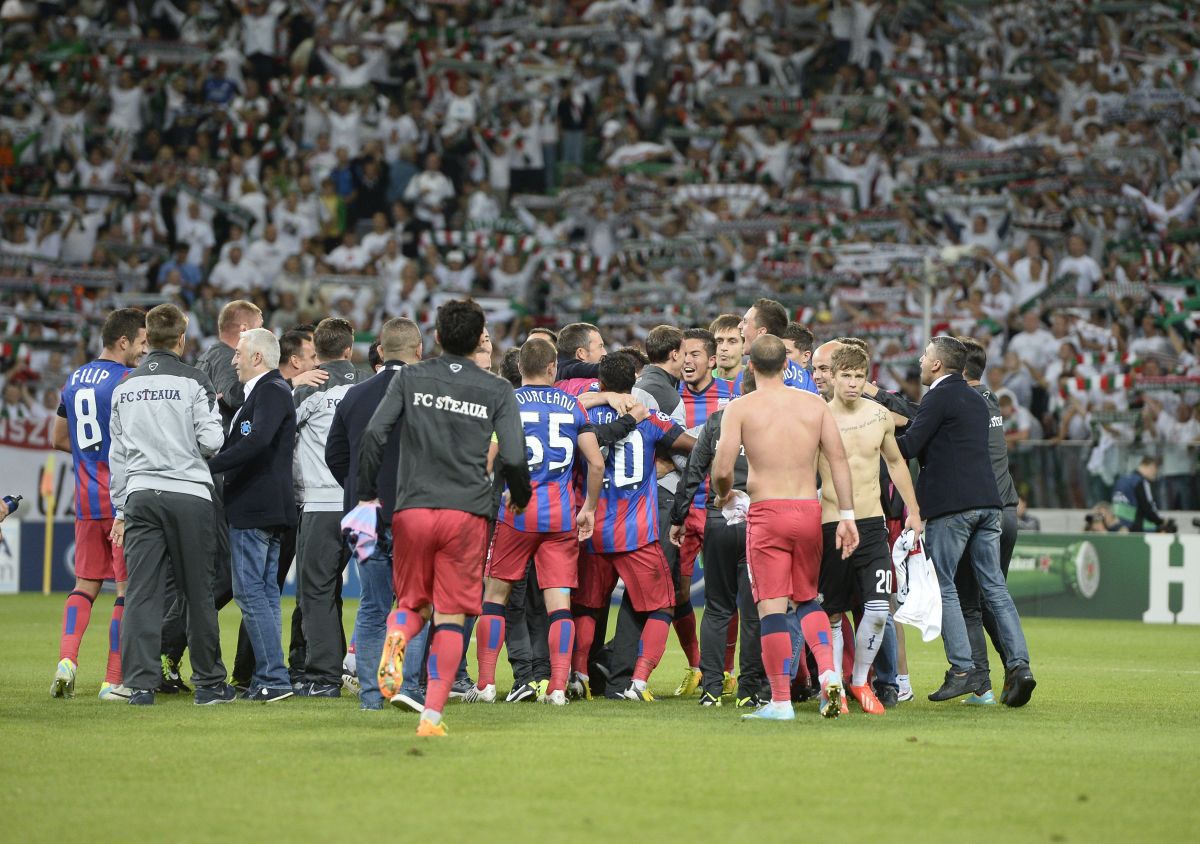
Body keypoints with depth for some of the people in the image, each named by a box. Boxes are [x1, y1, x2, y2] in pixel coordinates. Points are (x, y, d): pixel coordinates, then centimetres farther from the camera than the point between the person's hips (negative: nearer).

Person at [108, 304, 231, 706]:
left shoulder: (125, 388, 11)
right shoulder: (194, 383, -4)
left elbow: (117, 453, 14)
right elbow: (212, 442, -8)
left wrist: (120, 509, 20)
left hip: (139, 495, 3)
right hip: (189, 494, -3)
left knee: (141, 592, -1)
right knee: (198, 592, 5)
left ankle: (140, 683, -8)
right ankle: (209, 683, 11)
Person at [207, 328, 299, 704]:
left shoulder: (271, 391, -13)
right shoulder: (262, 391, 20)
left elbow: (257, 441, -27)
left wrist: (210, 465, -25)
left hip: (255, 509, -11)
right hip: (268, 509, 11)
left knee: (251, 592, -10)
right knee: (265, 592, 11)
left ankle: (273, 678, -11)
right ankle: (268, 677, 14)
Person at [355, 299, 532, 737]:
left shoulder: (409, 378, 5)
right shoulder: (497, 390, 3)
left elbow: (373, 435, -4)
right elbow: (514, 458, -3)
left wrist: (366, 496, 4)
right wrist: (520, 497, 17)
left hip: (412, 509, 1)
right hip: (467, 513, -1)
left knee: (413, 603, 18)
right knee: (450, 618, 4)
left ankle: (396, 636, -18)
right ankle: (432, 714, -5)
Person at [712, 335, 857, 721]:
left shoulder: (740, 407, -2)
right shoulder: (814, 404, 7)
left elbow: (722, 469, -8)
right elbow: (838, 459, 2)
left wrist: (723, 494, 14)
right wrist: (846, 515, 4)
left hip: (767, 512, -4)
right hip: (809, 510, 4)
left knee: (772, 606, -1)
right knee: (807, 598, 20)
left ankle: (780, 700, -3)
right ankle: (828, 672, -3)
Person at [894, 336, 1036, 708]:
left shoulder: (939, 397, -7)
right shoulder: (976, 400, 20)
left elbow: (908, 446, -12)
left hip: (950, 503, -8)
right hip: (986, 500, 8)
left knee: (942, 586, -1)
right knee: (994, 586, 6)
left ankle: (963, 669, -7)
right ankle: (1018, 665, -4)